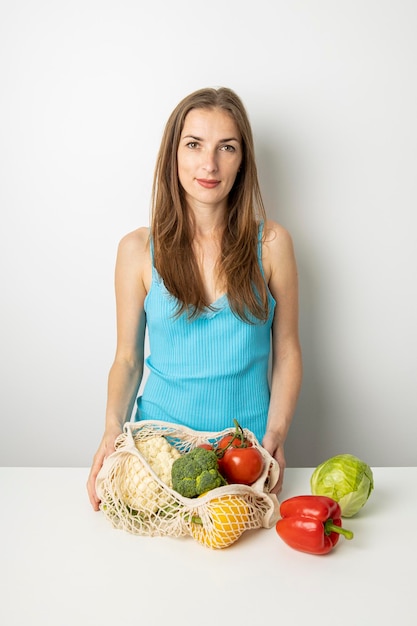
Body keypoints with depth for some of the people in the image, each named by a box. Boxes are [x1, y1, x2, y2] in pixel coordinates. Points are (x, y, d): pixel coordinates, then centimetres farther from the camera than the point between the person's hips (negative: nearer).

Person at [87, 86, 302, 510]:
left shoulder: (271, 244, -2)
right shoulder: (138, 249, -3)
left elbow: (287, 351, 2)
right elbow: (127, 358, 2)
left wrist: (276, 432, -10)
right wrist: (114, 429, -13)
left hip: (249, 444, 1)